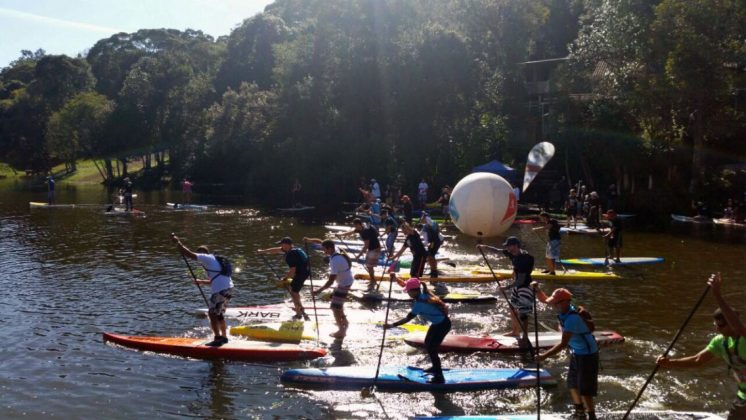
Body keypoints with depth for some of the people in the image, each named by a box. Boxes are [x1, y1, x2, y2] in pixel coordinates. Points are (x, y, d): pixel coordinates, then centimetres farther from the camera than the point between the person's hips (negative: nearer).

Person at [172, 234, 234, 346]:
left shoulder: (206, 258, 0)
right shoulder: (214, 260, 27)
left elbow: (189, 254, -8)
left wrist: (177, 242, 0)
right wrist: (201, 282, 32)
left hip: (220, 291, -9)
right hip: (229, 289, 9)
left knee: (212, 314, -2)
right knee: (219, 314, 21)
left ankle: (218, 338, -3)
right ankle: (224, 337, 27)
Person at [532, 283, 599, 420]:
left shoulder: (572, 318, -31)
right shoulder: (564, 309, -6)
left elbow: (563, 344, -33)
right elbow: (544, 300, 6)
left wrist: (544, 356, -33)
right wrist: (537, 289, -13)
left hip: (587, 355, -10)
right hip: (576, 353, 10)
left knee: (584, 389, -4)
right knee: (572, 384, 20)